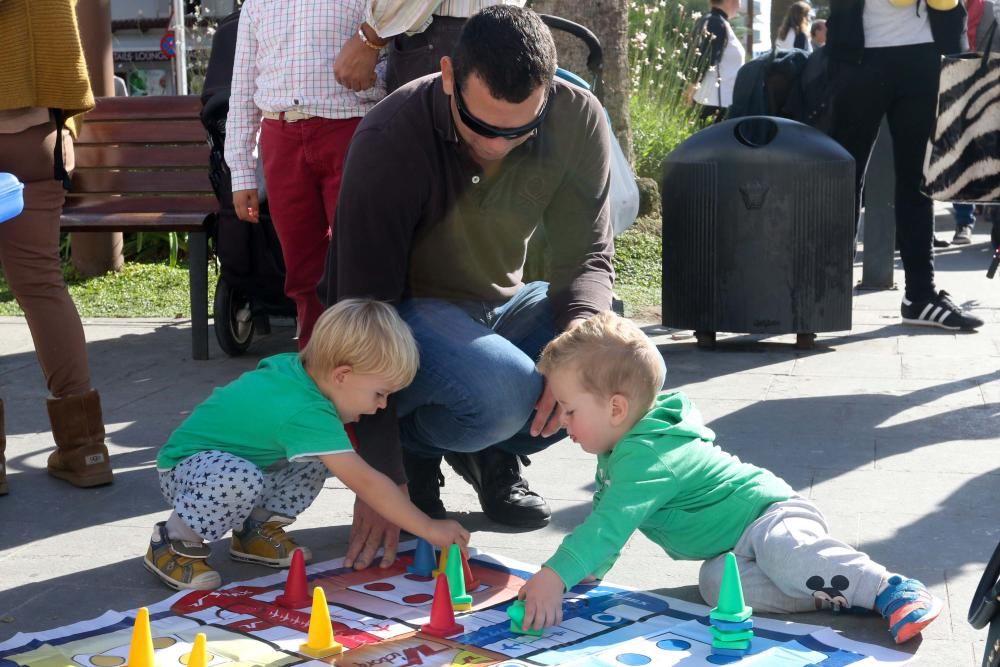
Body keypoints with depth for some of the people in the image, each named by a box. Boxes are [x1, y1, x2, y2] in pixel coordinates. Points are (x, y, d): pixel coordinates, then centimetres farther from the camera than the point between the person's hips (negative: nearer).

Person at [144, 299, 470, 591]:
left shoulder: (293, 364, -8)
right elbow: (365, 483, -35)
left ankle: (258, 528, 11)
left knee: (317, 461, -3)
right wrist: (430, 529, -32)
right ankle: (174, 542, -15)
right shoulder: (307, 413, -34)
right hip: (187, 466, -9)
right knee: (241, 480, -40)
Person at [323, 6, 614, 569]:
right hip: (408, 312, -5)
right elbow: (365, 306, -27)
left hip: (501, 305, 5)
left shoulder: (578, 120, -15)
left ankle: (491, 452, 5)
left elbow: (589, 257, -10)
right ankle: (412, 449, 0)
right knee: (502, 389, -36)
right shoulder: (390, 141, -27)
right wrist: (380, 479, -30)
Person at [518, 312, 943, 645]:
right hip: (737, 548, 9)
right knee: (716, 583, -21)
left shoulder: (648, 458, -26)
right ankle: (835, 595, -24)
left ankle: (889, 590, -33)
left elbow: (609, 525, -38)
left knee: (781, 552, -40)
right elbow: (603, 517, 22)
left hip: (772, 514, -9)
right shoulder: (619, 451, 8)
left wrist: (555, 576, -44)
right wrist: (588, 569, 11)